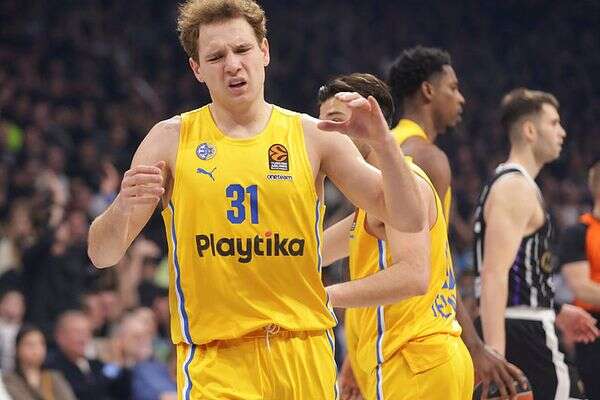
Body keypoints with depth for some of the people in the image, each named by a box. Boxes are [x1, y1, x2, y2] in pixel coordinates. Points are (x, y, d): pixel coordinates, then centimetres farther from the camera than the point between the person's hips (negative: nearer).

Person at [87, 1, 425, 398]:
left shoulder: (312, 136, 4)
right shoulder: (172, 139, 3)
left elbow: (410, 220, 1)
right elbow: (102, 254, 2)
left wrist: (381, 140, -15)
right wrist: (124, 207, -21)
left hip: (305, 356, 2)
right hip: (214, 362, -2)